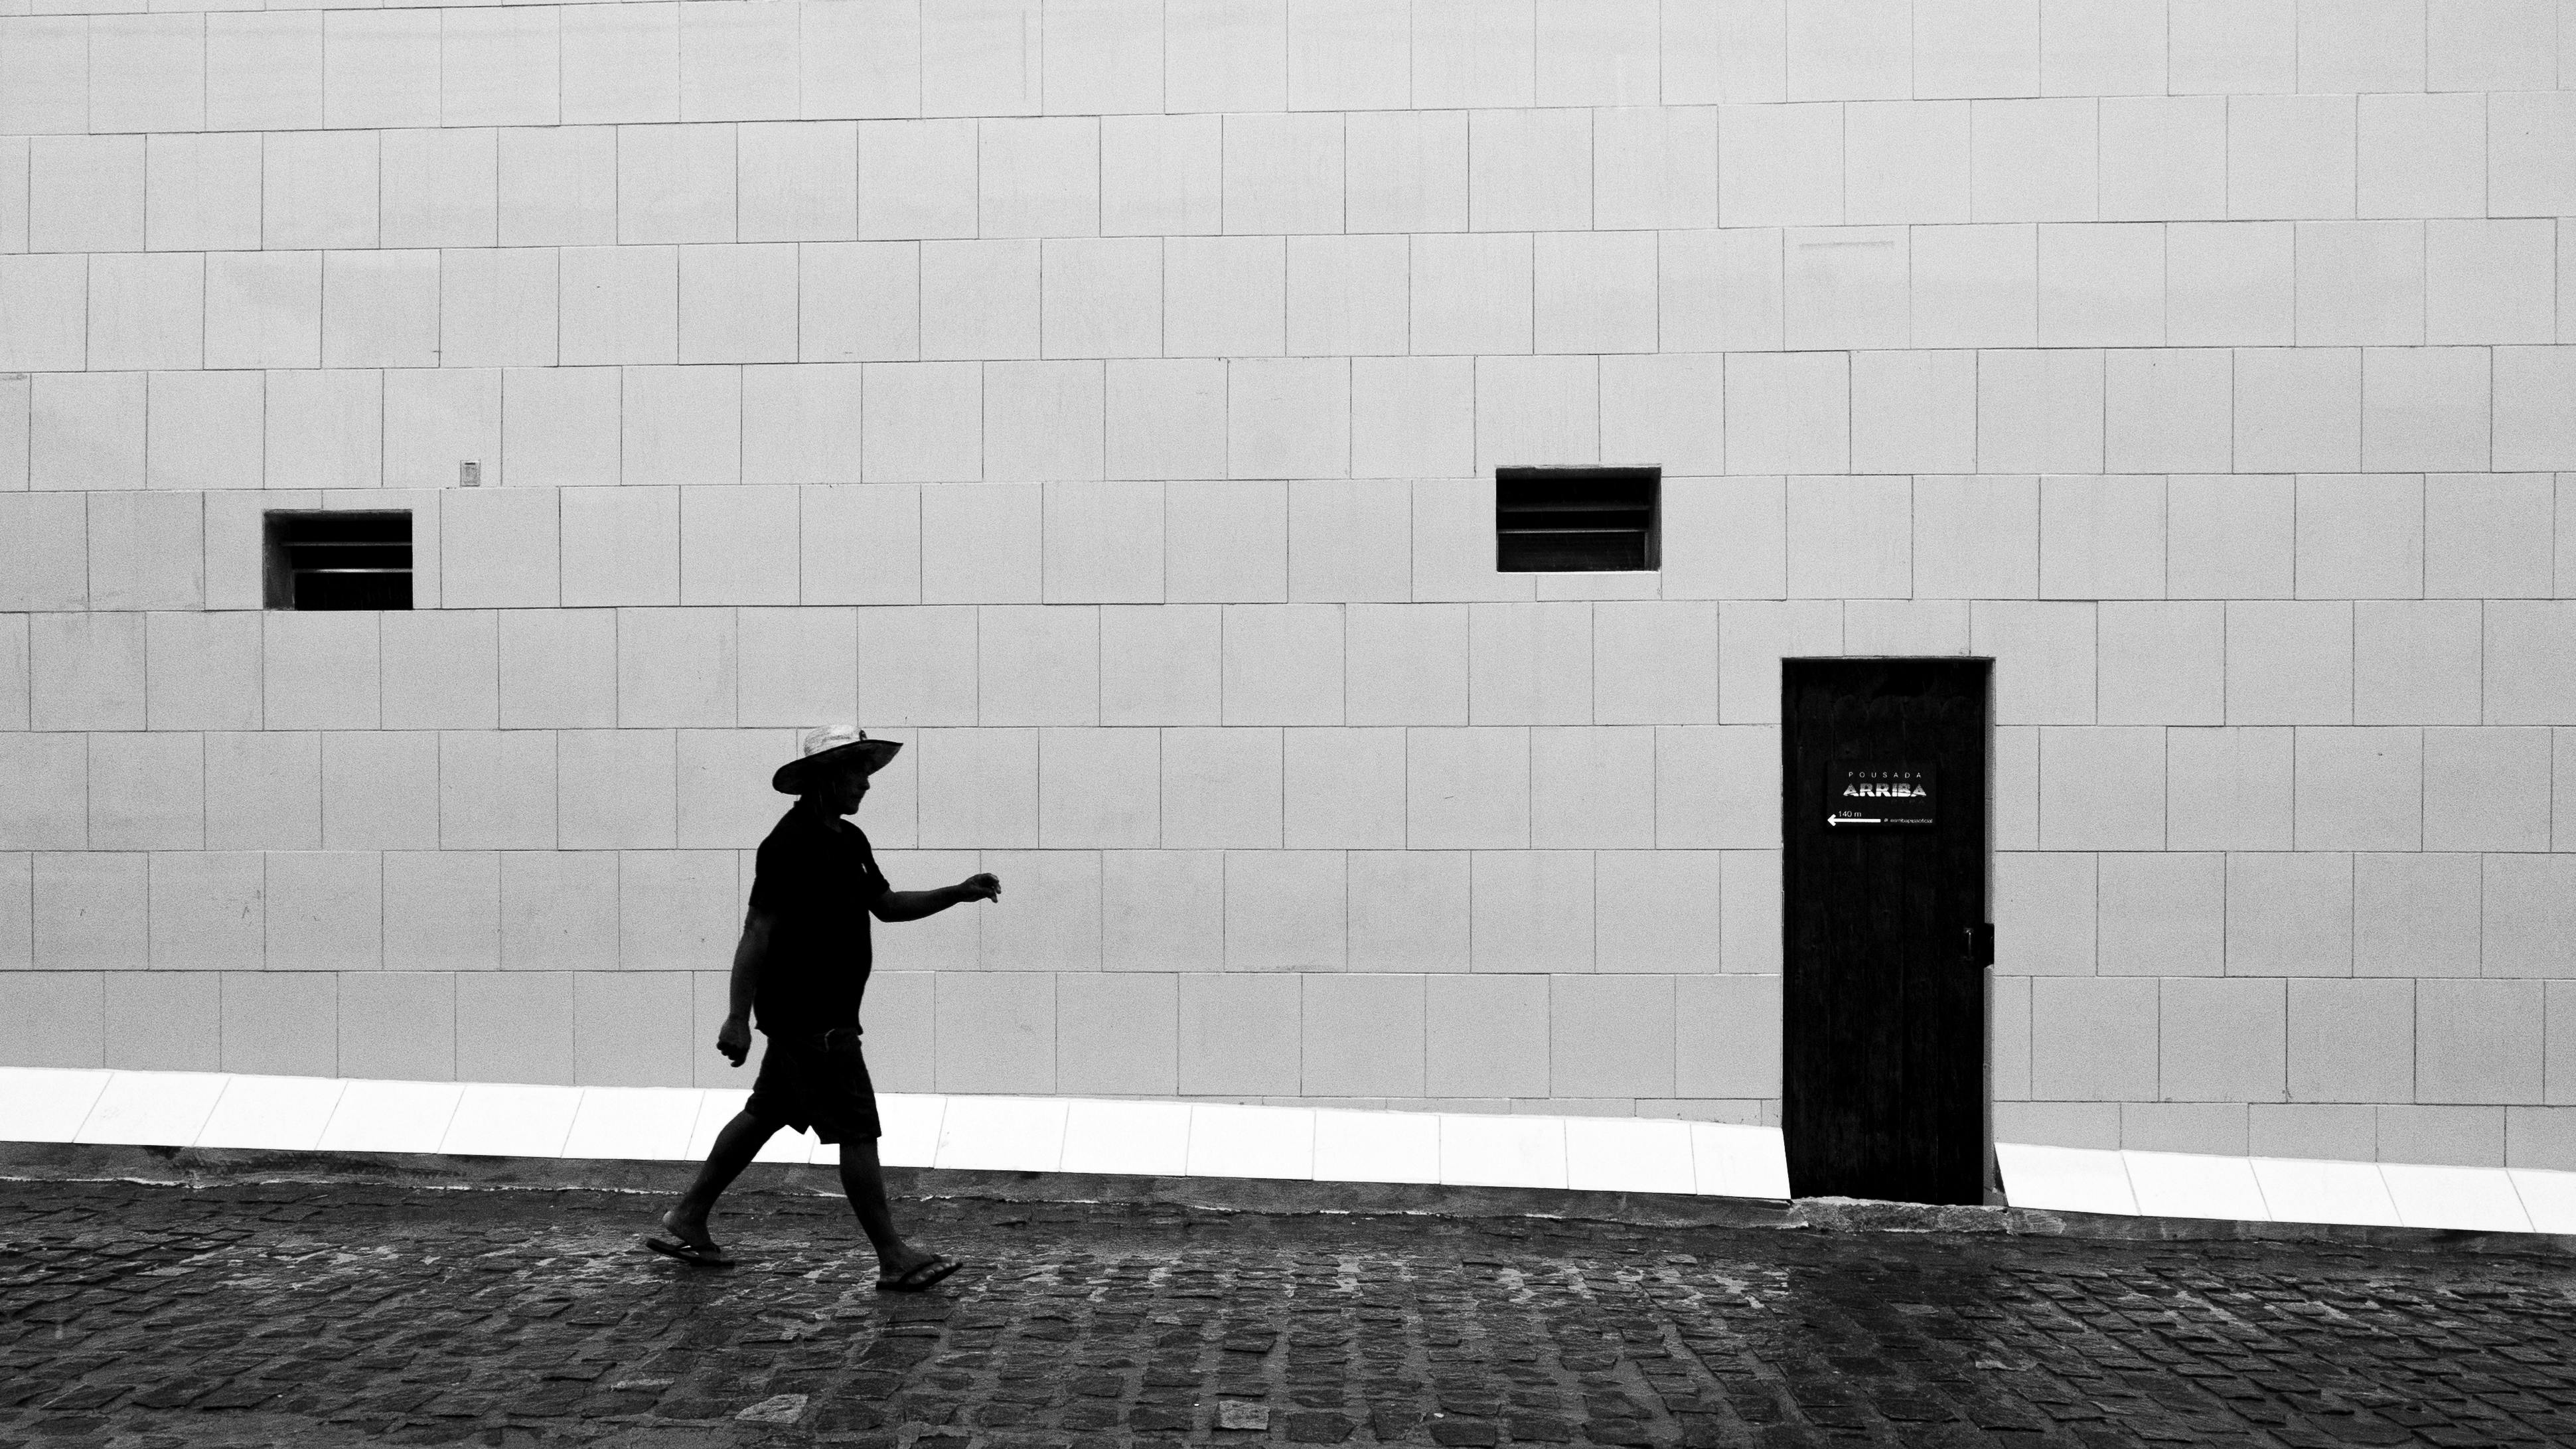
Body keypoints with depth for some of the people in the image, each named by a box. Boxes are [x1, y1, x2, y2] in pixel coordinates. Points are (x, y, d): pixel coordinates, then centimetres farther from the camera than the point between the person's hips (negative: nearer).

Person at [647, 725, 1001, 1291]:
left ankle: (687, 1219, 29)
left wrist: (958, 893, 7)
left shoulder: (848, 841, 11)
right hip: (809, 1017, -10)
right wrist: (737, 1018, -21)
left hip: (823, 1013, 10)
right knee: (857, 1131, -6)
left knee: (764, 1114, 18)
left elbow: (887, 904, 19)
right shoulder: (791, 843, -17)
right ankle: (894, 1258, -1)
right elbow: (758, 930, -19)